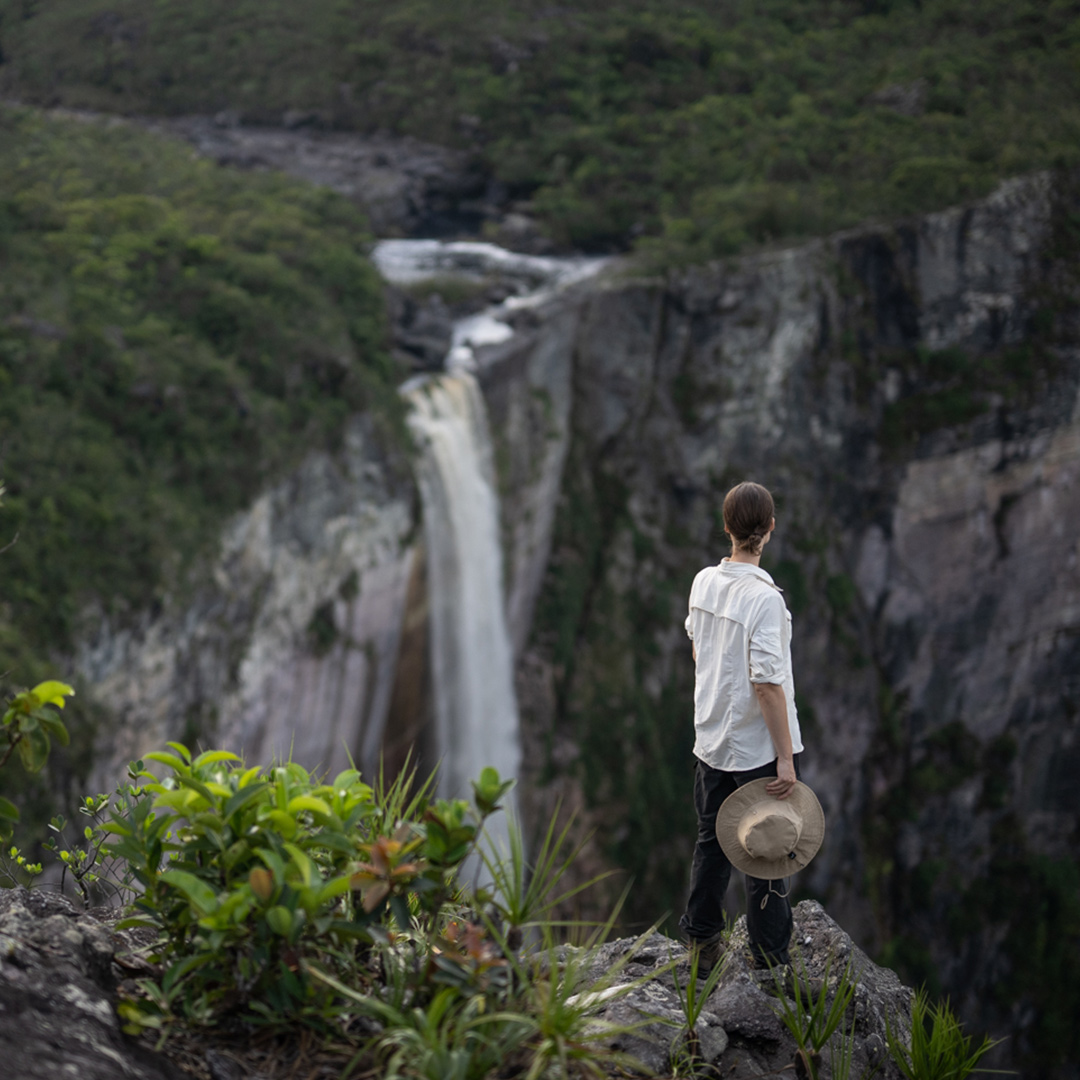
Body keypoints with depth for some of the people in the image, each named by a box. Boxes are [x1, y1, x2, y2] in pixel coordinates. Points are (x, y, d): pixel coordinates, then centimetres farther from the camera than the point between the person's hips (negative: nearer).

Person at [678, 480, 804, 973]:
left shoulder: (703, 582, 1)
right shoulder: (763, 597, -21)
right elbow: (767, 681, -23)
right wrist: (785, 758, -19)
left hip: (711, 741, 7)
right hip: (758, 748, -7)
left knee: (712, 843, 18)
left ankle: (700, 944, 27)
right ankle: (769, 964, 13)